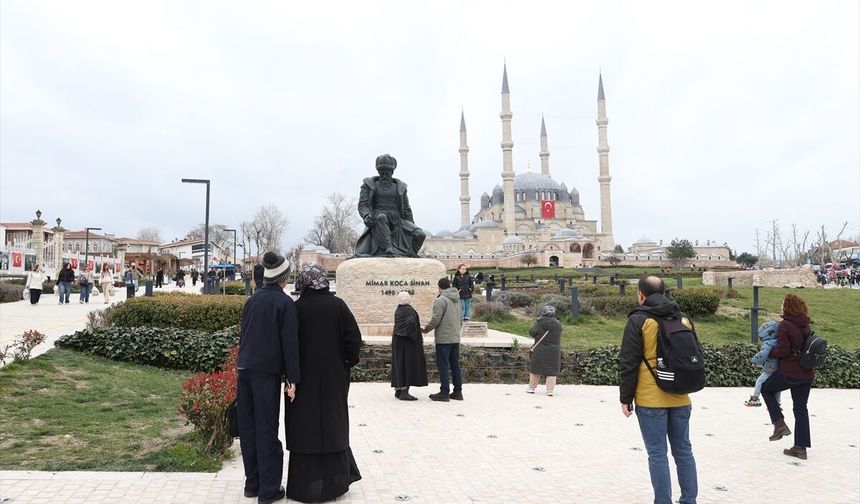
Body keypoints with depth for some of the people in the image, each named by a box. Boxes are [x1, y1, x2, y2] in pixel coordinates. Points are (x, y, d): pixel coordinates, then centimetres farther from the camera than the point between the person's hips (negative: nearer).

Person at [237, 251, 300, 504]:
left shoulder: (252, 300, 10)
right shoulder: (285, 302, -8)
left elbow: (243, 335, 14)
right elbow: (289, 342, -12)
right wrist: (293, 379, -9)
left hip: (245, 369, 6)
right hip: (267, 371, -6)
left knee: (248, 427, 12)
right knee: (267, 429, 0)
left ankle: (252, 483, 22)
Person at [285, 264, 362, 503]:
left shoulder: (296, 308, -9)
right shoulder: (337, 305, -6)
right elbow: (354, 337, -8)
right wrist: (348, 362, 6)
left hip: (305, 377, -2)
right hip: (333, 377, 2)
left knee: (306, 428, 7)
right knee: (333, 425, 16)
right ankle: (336, 481, 27)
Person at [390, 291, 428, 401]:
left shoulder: (398, 310, 10)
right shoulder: (409, 310, -14)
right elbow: (411, 322, -29)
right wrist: (417, 337, -17)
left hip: (397, 340, 8)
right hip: (407, 342, -8)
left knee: (399, 364, 13)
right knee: (408, 364, -6)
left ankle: (398, 389, 19)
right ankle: (404, 391, -10)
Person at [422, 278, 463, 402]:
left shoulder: (441, 300, -13)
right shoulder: (456, 300, 13)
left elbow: (436, 319, -17)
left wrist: (426, 329, -2)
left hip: (443, 338, -8)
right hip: (455, 338, 8)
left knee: (443, 365, -1)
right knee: (455, 365, 12)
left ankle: (444, 392, 2)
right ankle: (458, 392, 16)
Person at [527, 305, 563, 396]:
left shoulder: (539, 323, -12)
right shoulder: (558, 324, -4)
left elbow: (531, 332, -9)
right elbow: (558, 336, 7)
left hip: (540, 350, -1)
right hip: (554, 351, 1)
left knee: (535, 369, 11)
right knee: (552, 371, 7)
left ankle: (531, 388, 18)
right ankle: (549, 390, 3)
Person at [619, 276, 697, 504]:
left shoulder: (638, 320, -8)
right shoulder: (683, 319, 9)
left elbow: (629, 364, -10)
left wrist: (625, 398, -4)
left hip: (650, 399, -5)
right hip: (680, 398, 6)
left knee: (657, 454, 1)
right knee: (683, 450, 15)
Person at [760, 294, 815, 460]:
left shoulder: (784, 326, -15)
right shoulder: (806, 326, 9)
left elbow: (783, 351, -19)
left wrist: (769, 353, -2)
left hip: (789, 373, -7)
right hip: (807, 374, 7)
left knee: (766, 389, 17)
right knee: (800, 408, 11)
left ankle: (779, 423, 6)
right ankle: (801, 447, 14)